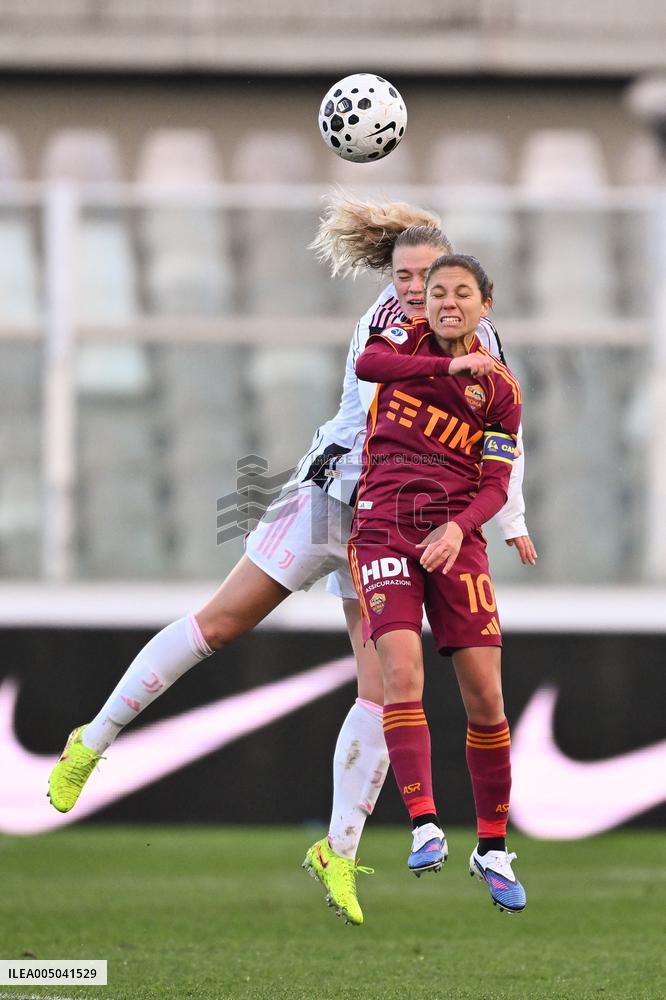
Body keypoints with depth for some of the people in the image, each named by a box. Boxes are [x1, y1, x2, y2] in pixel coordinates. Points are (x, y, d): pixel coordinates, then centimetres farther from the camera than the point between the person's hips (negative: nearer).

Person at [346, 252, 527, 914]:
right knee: (402, 675, -19)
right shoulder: (410, 339, 6)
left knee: (485, 697, -4)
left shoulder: (499, 387, 6)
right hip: (385, 529, -1)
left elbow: (496, 484, 2)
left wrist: (460, 526, -17)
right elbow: (367, 363, -18)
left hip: (455, 534, 1)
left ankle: (492, 847, 9)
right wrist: (452, 365, -25)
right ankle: (425, 828, -22)